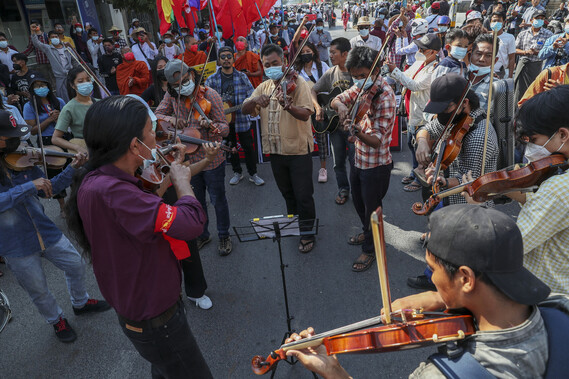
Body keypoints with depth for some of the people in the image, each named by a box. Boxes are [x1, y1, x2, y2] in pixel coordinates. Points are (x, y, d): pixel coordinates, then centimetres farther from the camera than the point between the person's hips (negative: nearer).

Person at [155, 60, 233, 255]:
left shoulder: (210, 95, -17)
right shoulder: (171, 96, -3)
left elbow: (225, 128, -19)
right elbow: (157, 115, -1)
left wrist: (211, 126, -42)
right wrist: (171, 119, -23)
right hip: (188, 158, 5)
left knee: (218, 199, 9)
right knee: (196, 200, 19)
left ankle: (224, 236, 30)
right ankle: (202, 234, 40)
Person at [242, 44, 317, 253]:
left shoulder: (297, 82, -8)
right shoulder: (263, 87, 8)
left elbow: (306, 114, -21)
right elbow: (245, 110, -3)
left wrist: (289, 106, -42)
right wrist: (255, 100, -24)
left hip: (298, 149, -5)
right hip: (275, 150, 6)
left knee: (303, 194, 2)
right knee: (287, 193, 21)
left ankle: (307, 232, 19)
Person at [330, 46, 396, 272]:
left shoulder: (385, 96, -25)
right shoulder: (362, 86, -2)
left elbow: (377, 141, -29)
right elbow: (337, 100, -2)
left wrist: (358, 132, -49)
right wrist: (341, 106, -25)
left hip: (376, 165, -8)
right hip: (358, 159, 8)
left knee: (372, 208, 10)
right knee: (358, 201, 25)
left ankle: (370, 249, 32)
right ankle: (367, 232, 51)